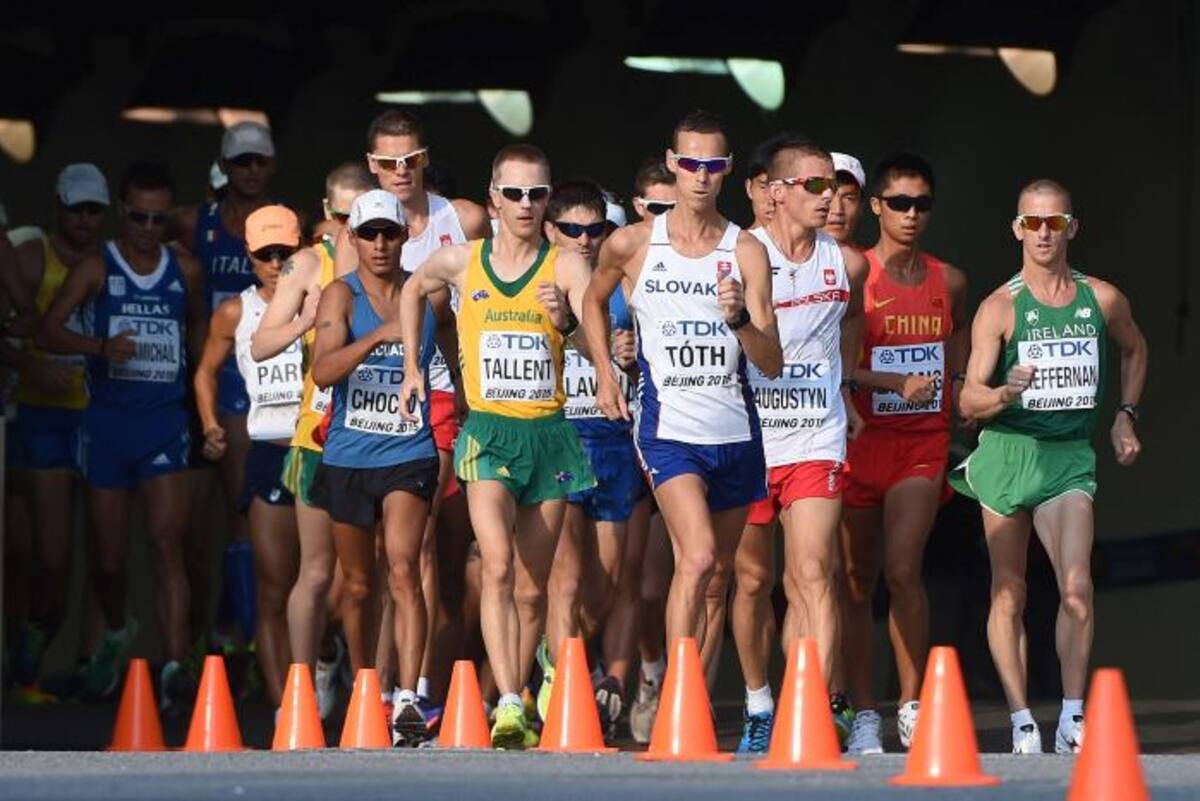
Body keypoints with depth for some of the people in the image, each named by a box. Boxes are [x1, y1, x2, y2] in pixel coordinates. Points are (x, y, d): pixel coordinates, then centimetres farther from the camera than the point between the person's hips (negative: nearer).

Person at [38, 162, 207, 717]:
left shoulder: (185, 271, 7)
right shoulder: (97, 268, -2)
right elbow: (48, 331, -12)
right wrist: (100, 347, -29)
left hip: (164, 419, 0)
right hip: (107, 419, 0)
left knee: (167, 543, -14)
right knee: (109, 555, 9)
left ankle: (176, 667, -22)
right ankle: (116, 632, 40)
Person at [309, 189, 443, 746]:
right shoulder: (341, 296, -3)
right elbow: (323, 371, -17)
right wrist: (380, 335, -29)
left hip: (409, 455, -1)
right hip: (348, 457, 1)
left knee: (403, 571, -18)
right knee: (358, 586, 12)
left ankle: (407, 701, -24)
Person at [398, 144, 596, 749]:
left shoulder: (566, 266, -1)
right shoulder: (460, 262, 5)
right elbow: (413, 289, 27)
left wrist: (565, 317, -36)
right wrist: (411, 365, 21)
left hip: (549, 433, 1)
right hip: (488, 432, -1)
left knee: (532, 587, 7)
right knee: (498, 568, -20)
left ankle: (516, 703, 23)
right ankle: (508, 706, -28)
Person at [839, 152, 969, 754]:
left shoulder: (950, 282, 8)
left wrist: (958, 389, 7)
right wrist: (899, 382, -21)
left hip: (923, 443, 1)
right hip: (862, 440, -1)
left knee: (902, 567, -16)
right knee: (856, 582, 5)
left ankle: (912, 706, -7)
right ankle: (863, 716, 15)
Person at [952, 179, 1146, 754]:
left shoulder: (1102, 300, 4)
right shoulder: (1000, 308, -6)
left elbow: (1135, 349, 28)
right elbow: (969, 402, -12)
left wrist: (1125, 415, 18)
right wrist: (1004, 393, -33)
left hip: (1070, 455, 1)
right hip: (1008, 452, -1)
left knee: (1077, 589, -17)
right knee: (1009, 596, 4)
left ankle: (1073, 718, -9)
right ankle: (1022, 723, 10)